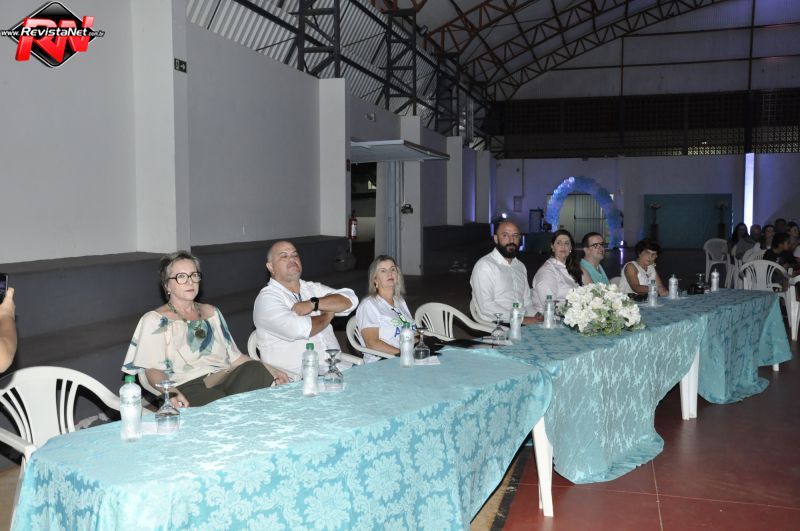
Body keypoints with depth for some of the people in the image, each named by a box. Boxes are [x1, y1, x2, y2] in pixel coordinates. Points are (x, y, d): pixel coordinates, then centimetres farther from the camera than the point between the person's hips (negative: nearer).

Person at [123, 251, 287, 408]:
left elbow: (234, 356, 22)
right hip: (188, 387, -6)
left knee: (255, 369, -27)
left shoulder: (211, 312, 24)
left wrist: (269, 371, 6)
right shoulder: (154, 320, 7)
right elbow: (153, 370, -5)